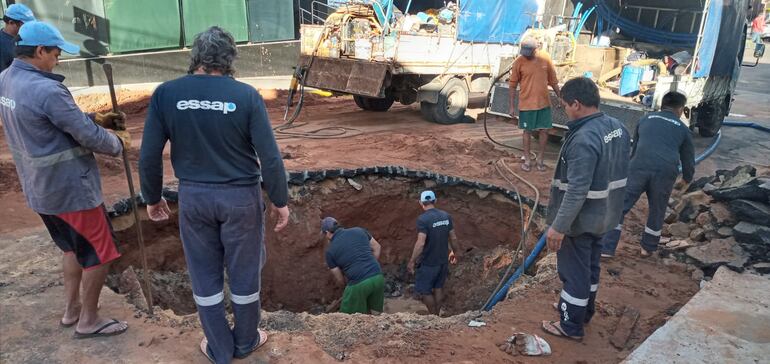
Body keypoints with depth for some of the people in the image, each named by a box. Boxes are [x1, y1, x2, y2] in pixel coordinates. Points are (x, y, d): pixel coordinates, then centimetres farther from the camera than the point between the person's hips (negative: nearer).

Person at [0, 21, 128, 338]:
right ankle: (88, 321, 21)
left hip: (39, 188, 9)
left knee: (74, 248, 26)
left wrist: (98, 119, 6)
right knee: (98, 254, 8)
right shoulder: (47, 90, -27)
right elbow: (89, 137, -21)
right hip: (71, 189, -9)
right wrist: (116, 145, -2)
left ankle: (71, 310, 36)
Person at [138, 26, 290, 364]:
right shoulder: (246, 95, -13)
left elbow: (149, 155, -5)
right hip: (240, 197, -1)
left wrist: (153, 197, 11)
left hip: (193, 197, 2)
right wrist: (280, 201, -1)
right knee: (244, 272, 16)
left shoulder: (166, 93, -8)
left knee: (204, 275, 17)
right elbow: (270, 157, -13)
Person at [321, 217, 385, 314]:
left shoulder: (330, 251, 3)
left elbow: (340, 279, 8)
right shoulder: (358, 231, 10)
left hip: (358, 284, -5)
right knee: (367, 311, 25)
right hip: (378, 277, 5)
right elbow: (377, 248, 16)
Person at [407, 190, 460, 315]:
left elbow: (420, 243, -25)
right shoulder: (446, 216, -1)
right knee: (438, 288, 21)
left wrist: (412, 261, -16)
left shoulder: (422, 219, -20)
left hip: (428, 263, -6)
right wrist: (455, 252, 20)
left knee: (424, 291, 10)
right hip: (442, 260, 6)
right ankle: (437, 315, 32)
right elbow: (453, 238, 4)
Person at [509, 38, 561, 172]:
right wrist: (512, 106, -4)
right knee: (528, 131, 8)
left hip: (544, 103, 2)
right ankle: (527, 160, 21)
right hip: (526, 104, -2)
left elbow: (553, 81, 8)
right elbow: (513, 85, -4)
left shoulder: (545, 59, -3)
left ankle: (540, 158, 23)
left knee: (544, 130, 7)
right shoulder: (519, 62, -10)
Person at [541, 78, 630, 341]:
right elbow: (618, 173, 11)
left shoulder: (583, 139, -30)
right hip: (603, 215, 9)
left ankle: (572, 326, 22)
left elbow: (577, 191, -31)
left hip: (580, 220, -9)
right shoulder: (617, 127, 1)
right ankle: (583, 310, 43)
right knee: (590, 265, 24)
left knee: (574, 271, 7)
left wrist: (558, 226, -25)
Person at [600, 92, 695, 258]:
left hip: (639, 168, 0)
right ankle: (648, 247, 33)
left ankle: (606, 248, 1)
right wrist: (687, 178, 47)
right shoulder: (683, 128, 21)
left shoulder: (646, 119, 24)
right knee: (657, 211, 21)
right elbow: (688, 158, 27)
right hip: (666, 172, 0)